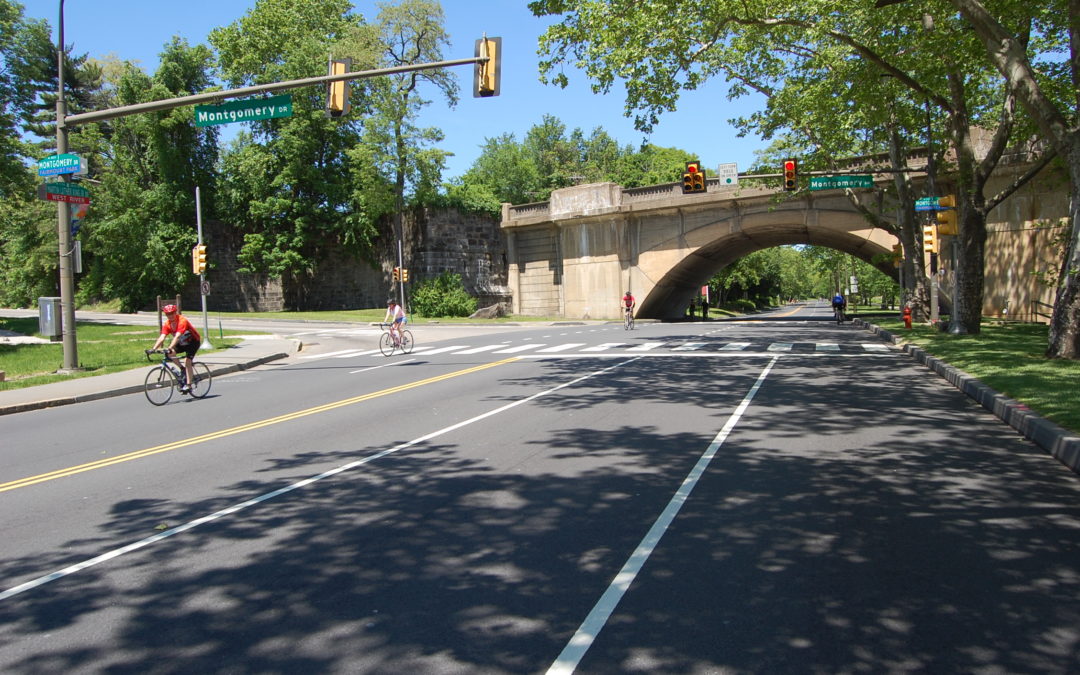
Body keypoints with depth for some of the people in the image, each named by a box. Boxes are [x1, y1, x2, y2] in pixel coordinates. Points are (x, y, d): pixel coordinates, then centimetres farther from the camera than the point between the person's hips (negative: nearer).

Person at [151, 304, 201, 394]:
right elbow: (162, 337, -18)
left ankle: (188, 385, -14)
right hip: (182, 343, 7)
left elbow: (177, 336, -39)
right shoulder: (167, 324, -10)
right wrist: (153, 349, -32)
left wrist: (169, 348, -50)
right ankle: (183, 370, 2)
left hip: (193, 341, -7)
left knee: (187, 361, -20)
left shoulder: (182, 321, -29)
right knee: (170, 353, -17)